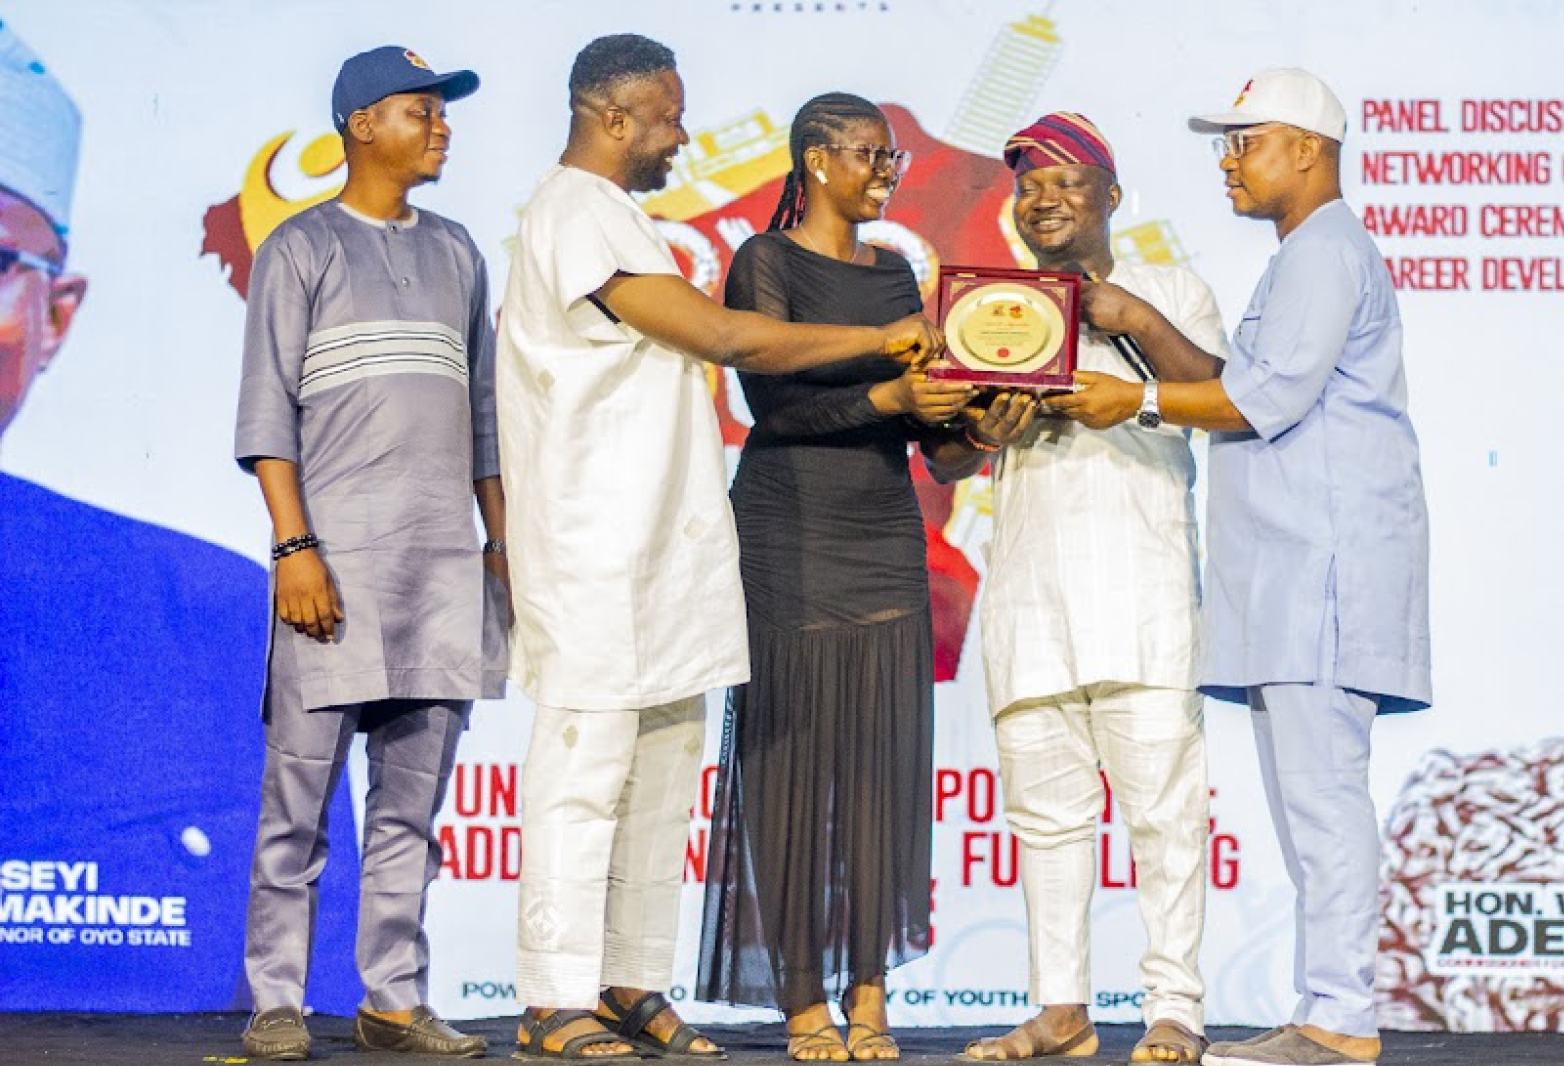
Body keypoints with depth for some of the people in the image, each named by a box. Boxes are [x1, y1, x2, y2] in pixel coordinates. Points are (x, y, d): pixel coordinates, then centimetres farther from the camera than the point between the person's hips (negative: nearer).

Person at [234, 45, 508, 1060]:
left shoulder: (456, 254, 18)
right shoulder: (301, 249, 4)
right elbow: (268, 412, -3)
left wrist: (501, 538, 13)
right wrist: (295, 545, -12)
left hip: (445, 558, 5)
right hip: (339, 552, -5)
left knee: (413, 797, 5)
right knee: (301, 785, -4)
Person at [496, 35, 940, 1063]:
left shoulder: (615, 216, 22)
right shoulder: (578, 217, -11)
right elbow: (722, 335, -16)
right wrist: (881, 339, -8)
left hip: (660, 539, 10)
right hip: (597, 544, -10)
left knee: (662, 765, 9)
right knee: (587, 764, -8)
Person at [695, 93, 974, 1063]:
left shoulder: (895, 273, 16)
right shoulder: (766, 261, -1)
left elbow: (921, 415, 13)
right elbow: (771, 399, -14)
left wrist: (963, 415, -7)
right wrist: (885, 394, -24)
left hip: (886, 537, 5)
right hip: (791, 536, -5)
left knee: (883, 760, 1)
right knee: (794, 759, -3)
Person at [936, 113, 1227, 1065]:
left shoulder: (1171, 291, 12)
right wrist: (979, 430, -6)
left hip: (1140, 568, -3)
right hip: (1028, 577, 4)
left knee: (1161, 790, -8)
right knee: (1045, 799, 3)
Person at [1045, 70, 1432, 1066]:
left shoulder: (1327, 251, -8)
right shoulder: (1306, 257, 26)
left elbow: (1270, 398, -16)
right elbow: (1235, 387, 26)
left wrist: (1138, 400, -7)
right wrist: (1143, 323, 17)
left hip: (1327, 558, -11)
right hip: (1290, 564, 11)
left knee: (1321, 788, -13)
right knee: (1307, 792, 9)